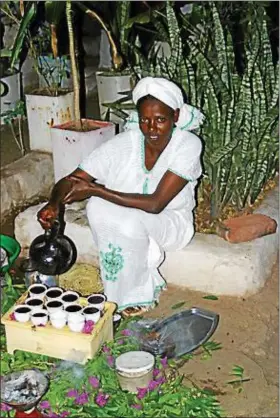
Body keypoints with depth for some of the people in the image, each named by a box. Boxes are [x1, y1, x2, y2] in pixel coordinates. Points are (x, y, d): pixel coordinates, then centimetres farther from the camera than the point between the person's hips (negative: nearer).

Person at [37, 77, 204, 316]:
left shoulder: (188, 145, -23)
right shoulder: (125, 143, -16)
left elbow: (155, 203, -31)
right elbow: (71, 181, -15)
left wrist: (96, 190, -32)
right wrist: (54, 204, -39)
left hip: (171, 222, -3)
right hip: (131, 224, 4)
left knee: (130, 221, -35)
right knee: (96, 206, -28)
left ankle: (135, 295, -7)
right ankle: (145, 285, -9)